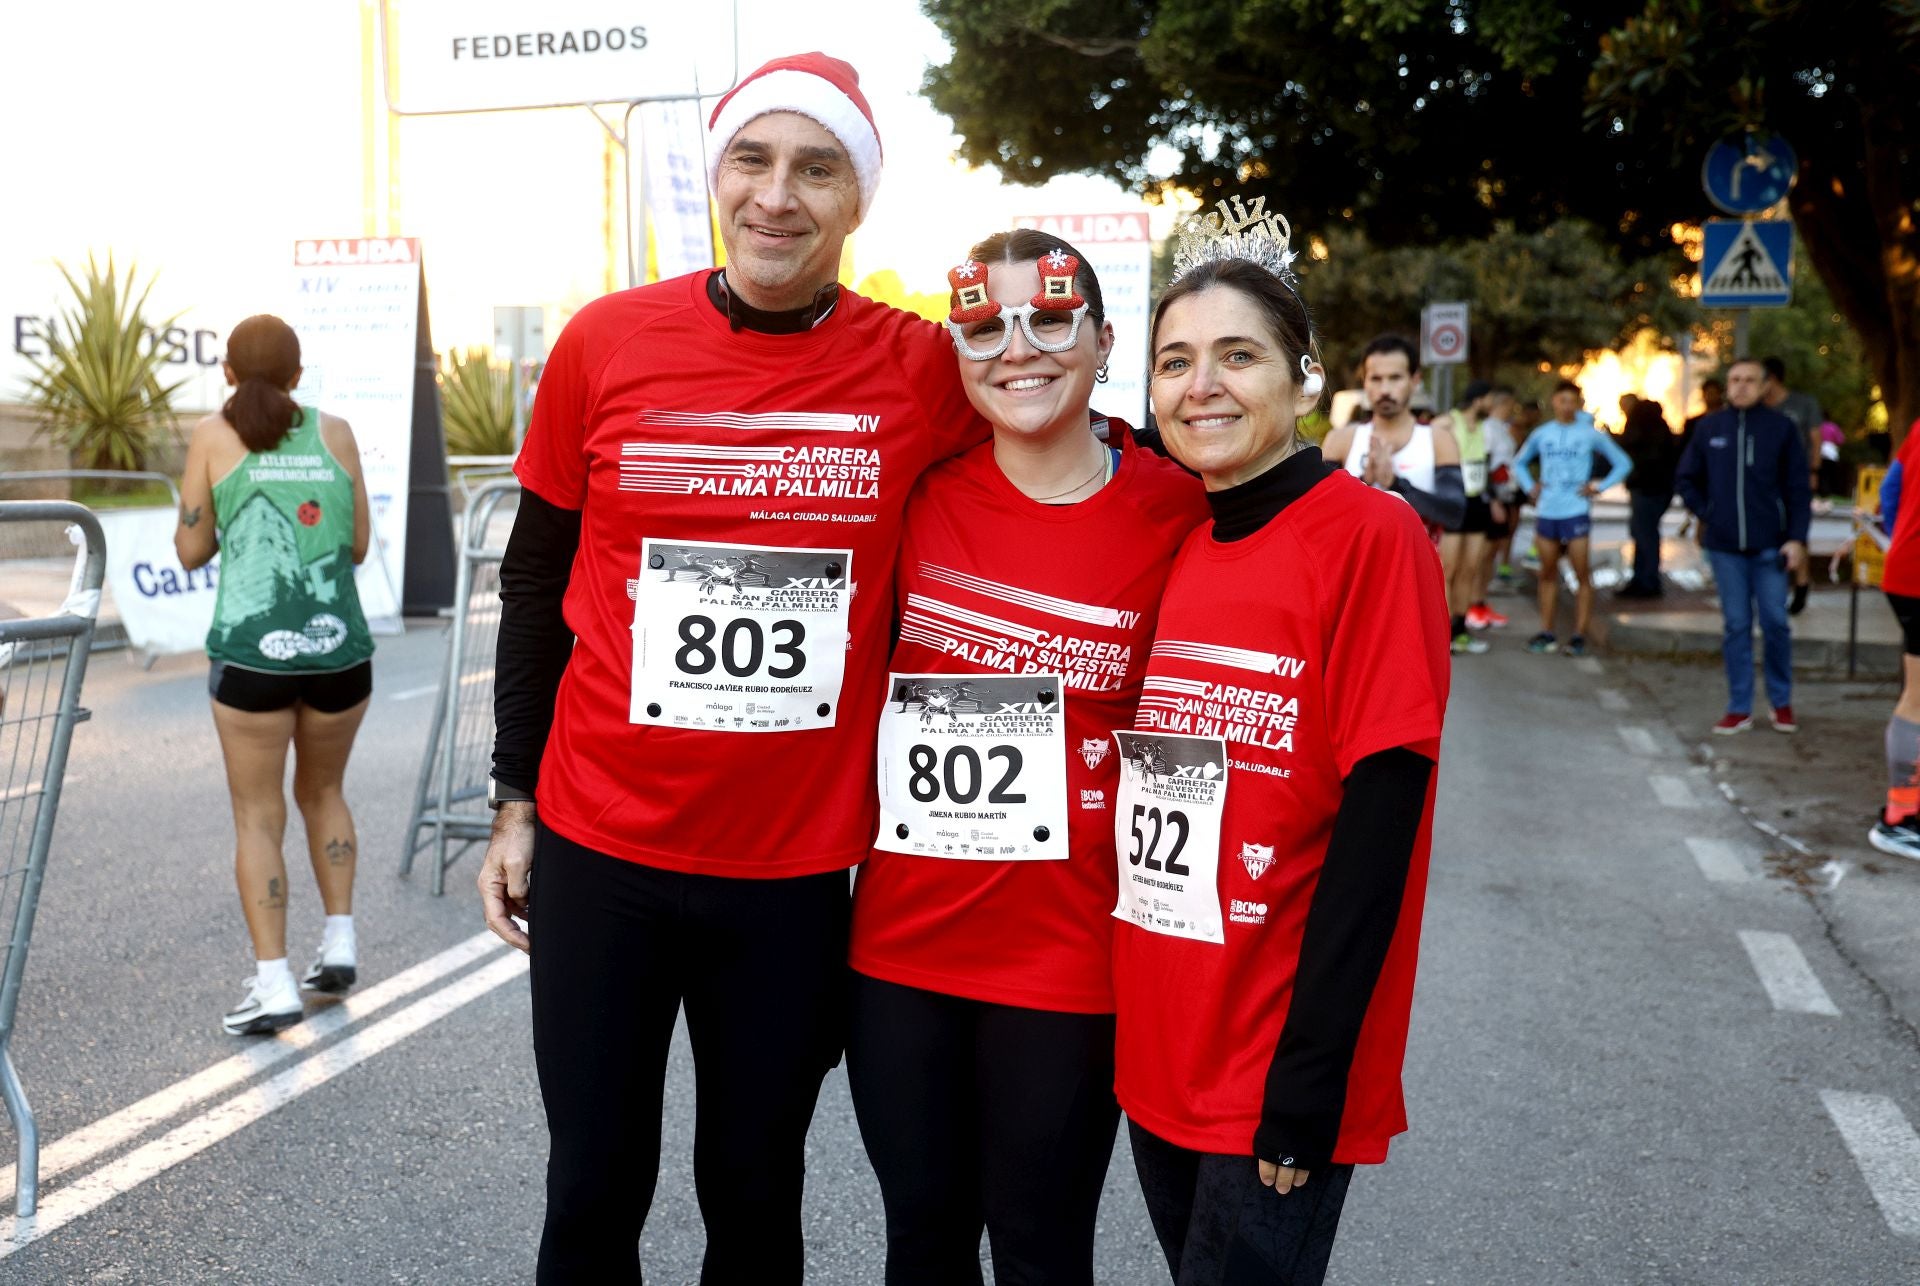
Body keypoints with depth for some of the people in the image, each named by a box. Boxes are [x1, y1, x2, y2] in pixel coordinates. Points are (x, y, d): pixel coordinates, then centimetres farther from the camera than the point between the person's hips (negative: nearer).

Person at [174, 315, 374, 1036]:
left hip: (252, 651, -2)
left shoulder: (213, 436, 2)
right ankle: (339, 942, 17)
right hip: (339, 646, 3)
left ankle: (274, 985, 2)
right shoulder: (334, 433, 7)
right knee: (323, 793, 23)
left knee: (257, 816, 7)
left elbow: (191, 551, 8)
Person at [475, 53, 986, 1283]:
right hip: (601, 850, 0)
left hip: (800, 867, 0)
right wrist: (515, 802, 7)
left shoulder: (922, 368, -5)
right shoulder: (607, 342, -3)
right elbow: (536, 582, 6)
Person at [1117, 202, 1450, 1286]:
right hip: (1158, 1054, 6)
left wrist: (1308, 1083, -18)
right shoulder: (1174, 551, 7)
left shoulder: (1370, 536, -11)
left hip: (1277, 1076, -6)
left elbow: (1380, 816, -16)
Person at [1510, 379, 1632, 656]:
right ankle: (1546, 632, 15)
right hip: (1546, 511, 3)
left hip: (1576, 512, -3)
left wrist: (1598, 487, -4)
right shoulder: (1541, 434, 7)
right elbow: (1520, 462, 21)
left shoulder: (1590, 434, -1)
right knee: (1548, 573, 9)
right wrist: (1529, 487, 6)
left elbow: (1623, 463, 5)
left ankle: (1579, 635, 0)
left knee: (1582, 575, -3)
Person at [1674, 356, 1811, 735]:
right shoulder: (1709, 428, 5)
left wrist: (1797, 538, -7)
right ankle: (1739, 708, 11)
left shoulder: (1781, 428, 0)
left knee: (1775, 623, 1)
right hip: (1724, 547, 2)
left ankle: (1781, 702, 18)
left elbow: (1798, 489, 0)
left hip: (1769, 546, -2)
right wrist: (1706, 513, 3)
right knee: (1735, 626, 6)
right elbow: (1686, 478, 15)